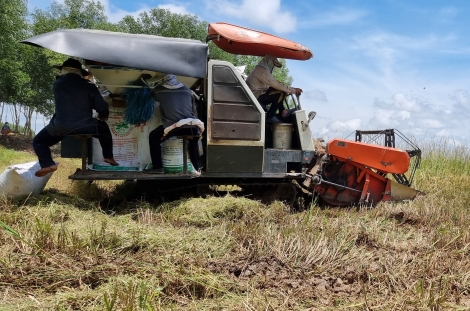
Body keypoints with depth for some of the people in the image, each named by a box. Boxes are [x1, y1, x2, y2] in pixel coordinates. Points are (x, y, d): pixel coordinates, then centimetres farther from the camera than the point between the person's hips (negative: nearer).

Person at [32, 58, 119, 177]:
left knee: (38, 141, 21)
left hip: (60, 126, 0)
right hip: (84, 125, 0)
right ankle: (108, 156, 20)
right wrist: (103, 116, 27)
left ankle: (47, 164, -2)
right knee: (104, 128, 30)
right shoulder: (88, 86, 3)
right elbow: (102, 108, 4)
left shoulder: (57, 84, 9)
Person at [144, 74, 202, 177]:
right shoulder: (187, 90, 25)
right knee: (193, 143, 36)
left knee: (153, 137, 22)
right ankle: (196, 169, 28)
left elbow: (154, 95, 40)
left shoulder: (160, 90, 16)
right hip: (191, 125, 4)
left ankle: (157, 167, 19)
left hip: (173, 127, -3)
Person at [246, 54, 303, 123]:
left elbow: (273, 85, 20)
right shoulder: (262, 70, -16)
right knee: (281, 93, -20)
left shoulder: (261, 69, 19)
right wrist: (293, 90, -14)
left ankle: (282, 112, 12)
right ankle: (270, 117, -14)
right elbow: (276, 84, -20)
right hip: (256, 98, -11)